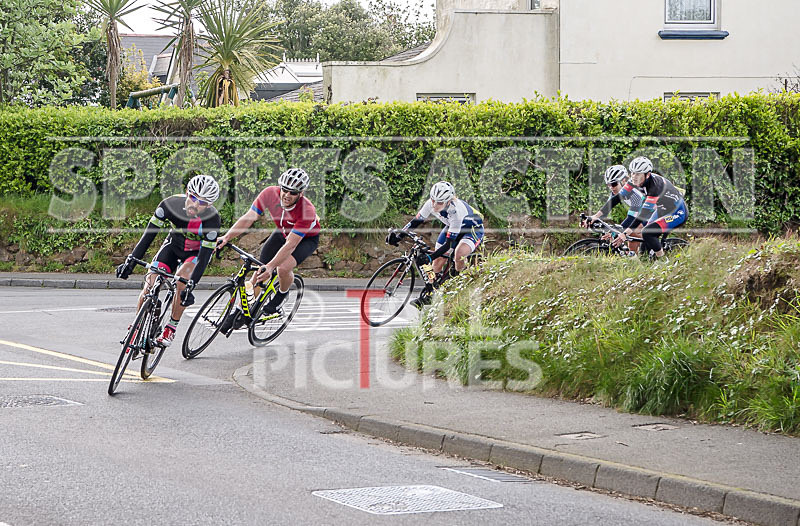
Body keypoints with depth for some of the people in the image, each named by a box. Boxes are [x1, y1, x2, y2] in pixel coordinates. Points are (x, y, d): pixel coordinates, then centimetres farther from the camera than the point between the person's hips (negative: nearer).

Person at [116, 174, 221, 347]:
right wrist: (131, 261, -37)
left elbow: (204, 256, -35)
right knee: (150, 283, -13)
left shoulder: (212, 219, -35)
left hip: (197, 252, -2)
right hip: (174, 244, 3)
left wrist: (191, 286, -44)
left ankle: (171, 329, -10)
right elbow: (149, 234, -27)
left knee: (181, 281, -29)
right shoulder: (171, 204, -30)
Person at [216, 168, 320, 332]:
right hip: (282, 232, 4)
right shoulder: (270, 194, -29)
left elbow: (290, 245, -44)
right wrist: (227, 237, -42)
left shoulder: (307, 211, -40)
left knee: (283, 267, -28)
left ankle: (282, 294, 5)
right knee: (258, 272, -6)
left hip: (306, 239, -4)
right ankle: (240, 312, 10)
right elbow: (248, 218, -28)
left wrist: (270, 266, -54)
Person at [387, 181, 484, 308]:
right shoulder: (431, 204, -25)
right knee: (437, 262, -4)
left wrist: (430, 257, -49)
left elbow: (449, 244, -39)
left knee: (459, 252, -35)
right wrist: (399, 236, -26)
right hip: (451, 227, 6)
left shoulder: (456, 211, -41)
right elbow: (416, 221, -12)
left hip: (473, 229, -6)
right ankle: (427, 294, 14)